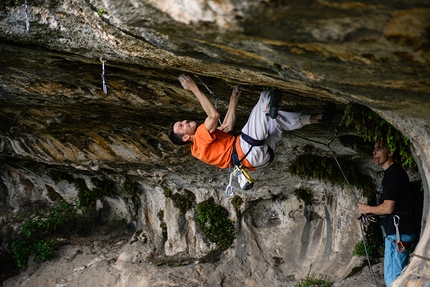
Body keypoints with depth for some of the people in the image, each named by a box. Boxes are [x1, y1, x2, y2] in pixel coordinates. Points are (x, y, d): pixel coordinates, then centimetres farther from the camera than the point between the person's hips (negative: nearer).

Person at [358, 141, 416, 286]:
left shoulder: (393, 174, -15)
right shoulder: (395, 171, 17)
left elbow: (388, 208, -21)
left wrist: (367, 209, -4)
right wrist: (371, 214, 16)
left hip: (397, 232, -11)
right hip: (396, 231, 11)